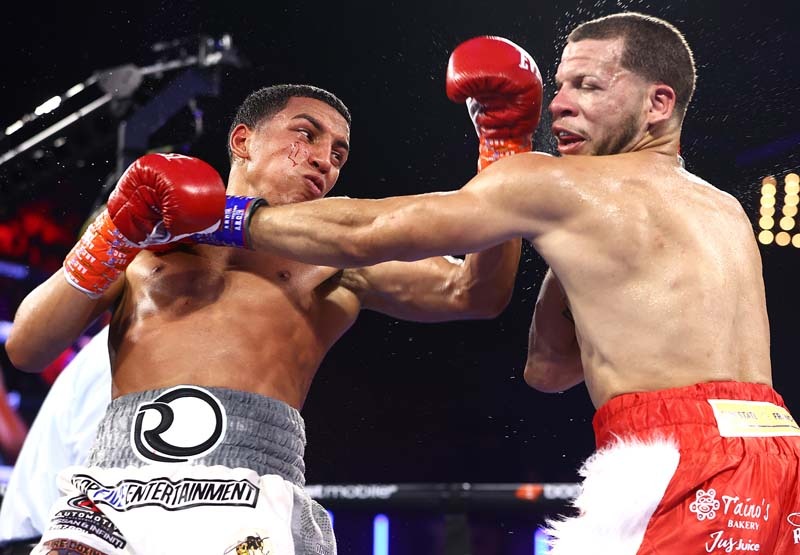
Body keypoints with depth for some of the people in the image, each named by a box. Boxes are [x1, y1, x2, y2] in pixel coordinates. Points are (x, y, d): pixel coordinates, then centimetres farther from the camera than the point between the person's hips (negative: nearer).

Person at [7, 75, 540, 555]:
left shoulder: (336, 258, 21)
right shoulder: (143, 235, 21)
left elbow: (474, 292, 9)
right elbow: (26, 350, 14)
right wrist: (110, 240, 2)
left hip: (253, 496, 0)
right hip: (118, 483, 1)